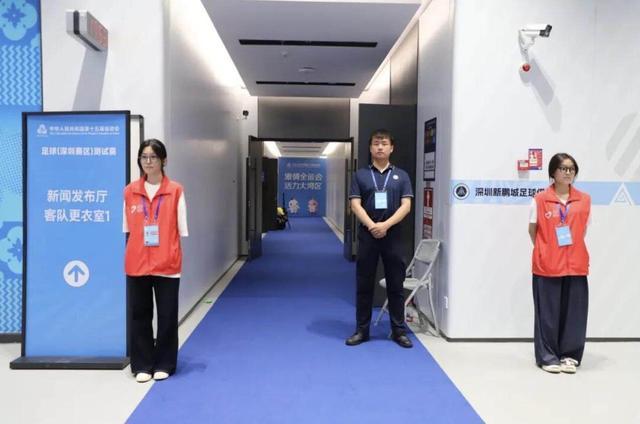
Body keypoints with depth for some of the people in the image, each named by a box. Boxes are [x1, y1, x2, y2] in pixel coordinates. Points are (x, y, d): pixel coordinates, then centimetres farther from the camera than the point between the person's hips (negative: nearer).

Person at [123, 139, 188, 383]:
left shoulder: (176, 191, -3)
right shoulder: (130, 191, 4)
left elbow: (182, 229, 0)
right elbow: (126, 228, 8)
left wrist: (176, 256, -5)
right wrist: (129, 256, 4)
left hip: (167, 264, -2)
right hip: (136, 263, 2)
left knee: (167, 316, 6)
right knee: (139, 315, 9)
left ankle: (164, 365, 21)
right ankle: (142, 365, 22)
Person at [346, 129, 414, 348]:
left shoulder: (401, 175, 6)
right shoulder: (360, 175, 5)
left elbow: (406, 205, -3)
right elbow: (355, 205, -3)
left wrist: (386, 225, -17)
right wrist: (371, 225, -18)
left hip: (392, 235, 0)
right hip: (367, 235, 0)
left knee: (396, 284, 5)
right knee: (364, 284, 5)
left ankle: (399, 330, 16)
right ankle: (362, 330, 15)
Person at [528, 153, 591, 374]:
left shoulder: (584, 200, 4)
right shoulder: (540, 200, -3)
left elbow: (583, 230, 13)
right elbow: (532, 230, 6)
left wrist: (573, 250, 5)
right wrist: (544, 252, 4)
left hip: (576, 265, 2)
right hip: (547, 265, -2)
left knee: (574, 311, 7)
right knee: (548, 312, 5)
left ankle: (570, 355, 22)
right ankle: (548, 357, 18)